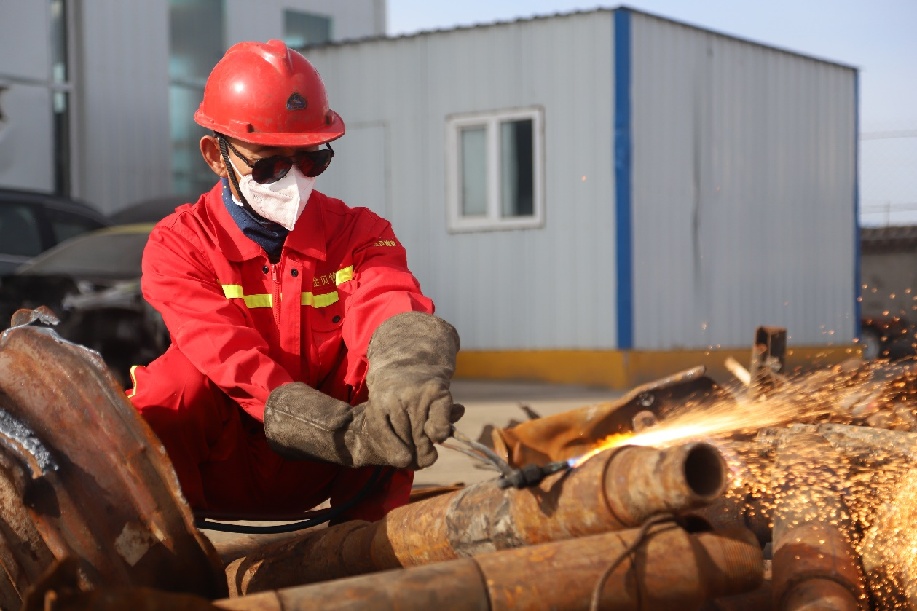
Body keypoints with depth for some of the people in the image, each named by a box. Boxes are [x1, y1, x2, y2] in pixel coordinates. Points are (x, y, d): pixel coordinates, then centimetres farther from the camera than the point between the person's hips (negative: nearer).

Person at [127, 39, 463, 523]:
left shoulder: (357, 234, -2)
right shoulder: (179, 246, -9)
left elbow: (388, 309, -26)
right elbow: (234, 362, -26)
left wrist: (406, 376, -52)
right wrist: (350, 431, -43)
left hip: (315, 475, 2)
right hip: (219, 473, -2)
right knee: (178, 378, -33)